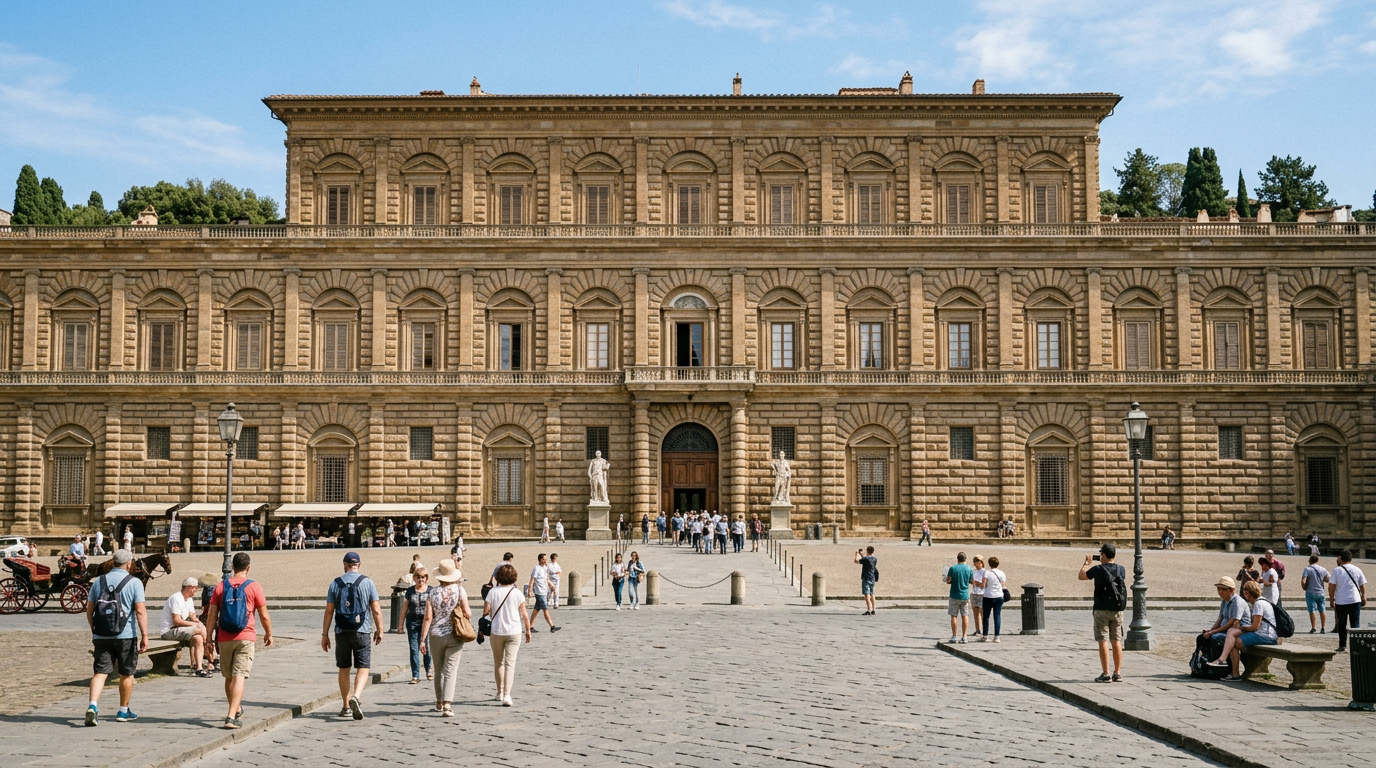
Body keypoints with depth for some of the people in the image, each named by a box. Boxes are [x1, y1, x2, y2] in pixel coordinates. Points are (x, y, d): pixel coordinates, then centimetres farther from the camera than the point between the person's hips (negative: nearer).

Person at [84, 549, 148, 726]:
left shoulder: (99, 581, 6)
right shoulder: (134, 582, -6)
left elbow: (89, 610, 10)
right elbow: (140, 611, -12)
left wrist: (94, 630, 23)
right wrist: (144, 635, -10)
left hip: (101, 636, 3)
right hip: (126, 636, -3)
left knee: (100, 673, 1)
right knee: (126, 674, 12)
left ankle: (93, 706, -20)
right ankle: (123, 711, 22)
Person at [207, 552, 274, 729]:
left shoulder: (220, 586, 3)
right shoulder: (254, 587, -4)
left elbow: (212, 616, 1)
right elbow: (264, 616, -1)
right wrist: (268, 634, 14)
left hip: (224, 638, 3)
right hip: (246, 638, -3)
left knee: (229, 677, 17)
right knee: (239, 677, -7)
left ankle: (236, 710, 34)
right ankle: (231, 716, -17)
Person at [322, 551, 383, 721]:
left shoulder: (335, 583, 3)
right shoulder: (367, 582, -1)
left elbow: (329, 611, 2)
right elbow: (376, 610, -2)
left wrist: (325, 634, 8)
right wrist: (379, 630, 9)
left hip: (341, 632, 2)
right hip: (361, 631, -2)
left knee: (344, 670, 13)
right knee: (362, 669, -1)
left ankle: (346, 706, 19)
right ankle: (355, 697, -24)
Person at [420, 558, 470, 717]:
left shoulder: (432, 593, -2)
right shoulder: (459, 590, -5)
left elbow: (428, 618, -5)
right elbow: (468, 613, -7)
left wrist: (422, 640, -2)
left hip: (435, 635, 2)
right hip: (454, 635, -1)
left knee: (439, 671, 16)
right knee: (450, 670, -2)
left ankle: (439, 703, 29)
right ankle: (447, 704, -15)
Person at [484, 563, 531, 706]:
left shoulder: (493, 592, -6)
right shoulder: (517, 593, -5)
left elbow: (485, 611, -8)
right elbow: (524, 614, -2)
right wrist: (528, 630, 9)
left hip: (496, 631, 1)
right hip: (514, 632, -1)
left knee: (498, 663, 17)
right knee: (510, 663, -3)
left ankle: (500, 692, 30)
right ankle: (506, 695, -14)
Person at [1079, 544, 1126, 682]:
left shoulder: (1098, 570, -11)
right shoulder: (1122, 570, 2)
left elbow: (1081, 576, 5)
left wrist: (1086, 563, 20)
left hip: (1102, 610, -4)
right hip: (1118, 610, 5)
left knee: (1103, 641, -2)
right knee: (1116, 641, 9)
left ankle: (1106, 674, -5)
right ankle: (1117, 673, 12)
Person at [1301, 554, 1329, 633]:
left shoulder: (1307, 569, -11)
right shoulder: (1323, 569, 1)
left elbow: (1303, 582, -18)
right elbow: (1328, 580, 9)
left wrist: (1304, 588, 0)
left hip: (1310, 593, -3)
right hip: (1321, 593, 3)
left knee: (1312, 611, 0)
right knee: (1322, 611, 11)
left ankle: (1313, 628, -1)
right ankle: (1323, 628, 12)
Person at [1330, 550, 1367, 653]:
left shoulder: (1337, 570, -3)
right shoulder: (1357, 570, 4)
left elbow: (1331, 586, -5)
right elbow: (1363, 586, 8)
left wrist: (1331, 599, 4)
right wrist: (1363, 598, 19)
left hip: (1340, 602, -1)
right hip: (1355, 601, 1)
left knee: (1341, 625, 10)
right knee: (1355, 625, 4)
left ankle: (1342, 645, 14)